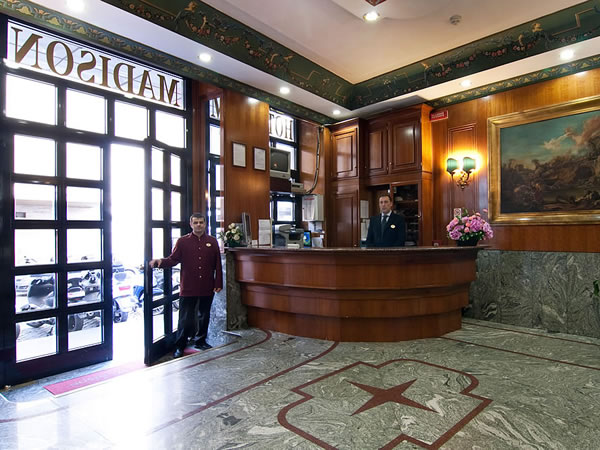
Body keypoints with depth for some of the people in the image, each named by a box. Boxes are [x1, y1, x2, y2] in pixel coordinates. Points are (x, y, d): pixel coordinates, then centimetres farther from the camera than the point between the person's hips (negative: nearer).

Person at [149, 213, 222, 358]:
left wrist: (218, 283, 2)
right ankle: (179, 347, 16)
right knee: (185, 319, 1)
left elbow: (217, 264, 5)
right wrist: (160, 262, -25)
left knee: (204, 316, 15)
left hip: (207, 288, 3)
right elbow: (173, 259, -5)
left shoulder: (212, 242, 5)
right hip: (188, 289, -2)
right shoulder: (182, 241, 0)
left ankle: (201, 341, 32)